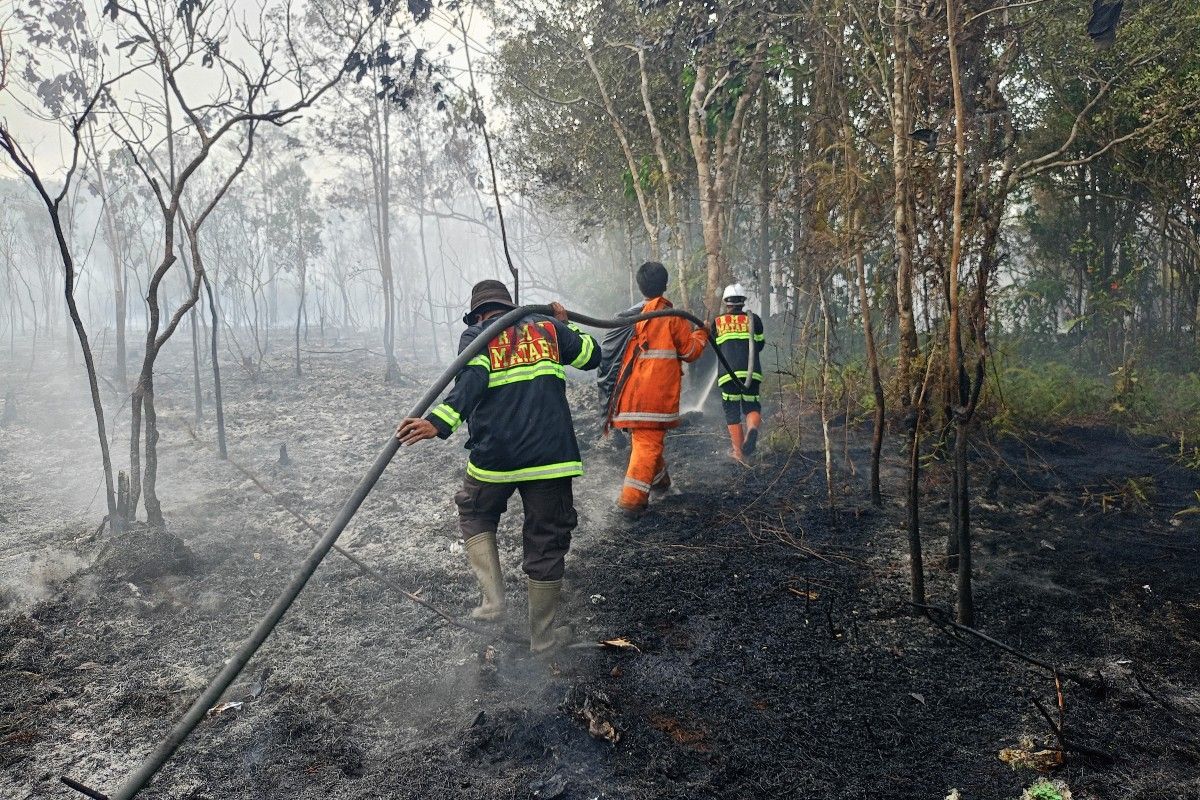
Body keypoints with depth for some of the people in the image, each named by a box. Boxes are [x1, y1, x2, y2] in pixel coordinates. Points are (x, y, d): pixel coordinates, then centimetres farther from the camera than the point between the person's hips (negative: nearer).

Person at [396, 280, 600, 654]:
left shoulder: (475, 336, 5)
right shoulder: (547, 328, 14)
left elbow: (470, 382, -16)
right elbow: (592, 355, 24)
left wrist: (439, 423, -28)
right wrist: (566, 323, 37)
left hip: (492, 456, -1)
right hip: (550, 455, 1)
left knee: (475, 515, 27)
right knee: (546, 540, 12)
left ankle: (493, 599, 15)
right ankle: (542, 635, 22)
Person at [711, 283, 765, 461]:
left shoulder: (718, 322, 9)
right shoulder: (753, 319, 10)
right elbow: (760, 345, 17)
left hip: (728, 372, -1)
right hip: (751, 372, 1)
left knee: (732, 411, 10)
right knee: (752, 406, 13)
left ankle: (739, 452, 8)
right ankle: (753, 428, -21)